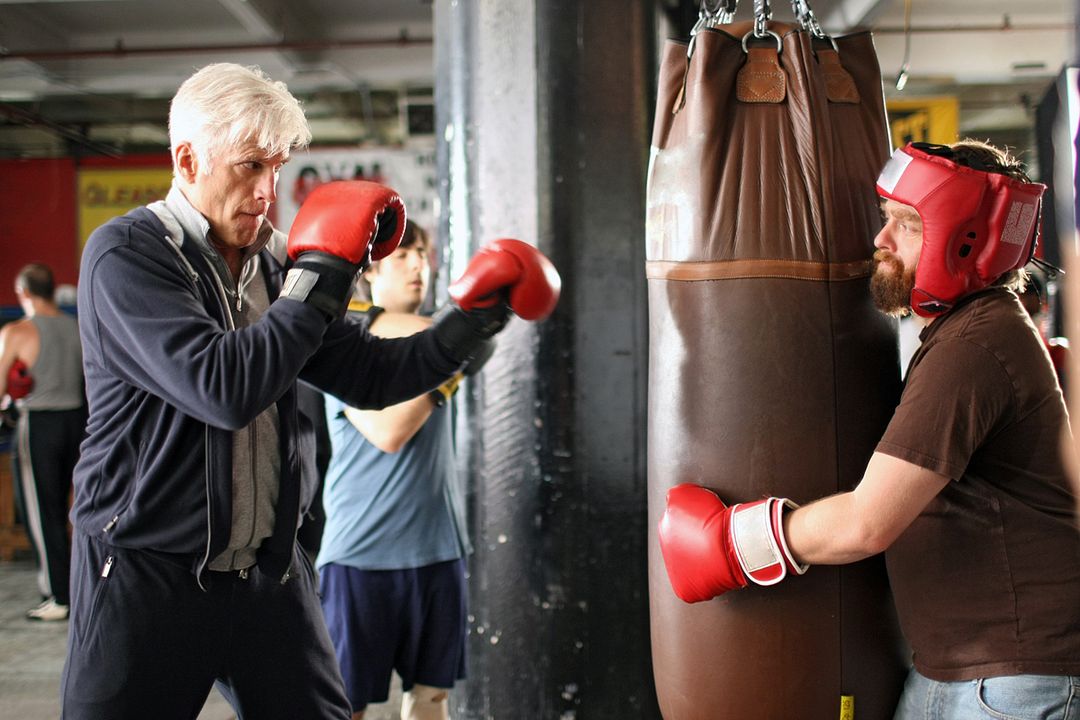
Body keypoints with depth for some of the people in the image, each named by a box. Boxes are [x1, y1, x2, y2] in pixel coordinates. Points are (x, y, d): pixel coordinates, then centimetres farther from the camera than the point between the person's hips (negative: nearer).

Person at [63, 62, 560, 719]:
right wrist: (320, 277, -20)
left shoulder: (273, 260, 7)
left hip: (270, 569, 6)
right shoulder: (126, 253, -13)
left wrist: (474, 316, 1)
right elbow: (224, 388, -26)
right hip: (148, 572, -5)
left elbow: (368, 376, 10)